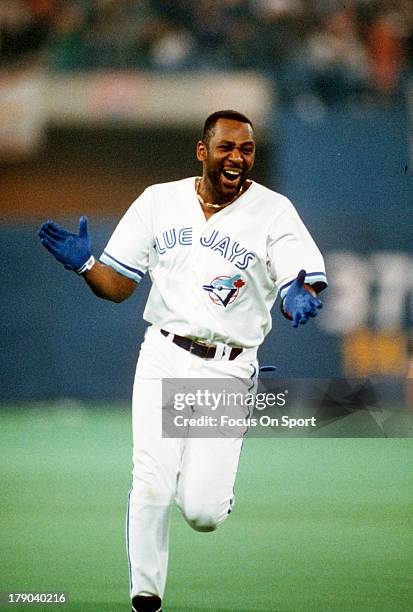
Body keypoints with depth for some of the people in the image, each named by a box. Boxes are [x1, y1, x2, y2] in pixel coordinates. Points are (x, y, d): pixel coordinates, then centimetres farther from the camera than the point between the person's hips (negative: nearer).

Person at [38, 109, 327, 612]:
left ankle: (212, 489, 28)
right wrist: (84, 264, -11)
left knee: (202, 512, -9)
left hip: (227, 371, -2)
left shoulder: (273, 211, -2)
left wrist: (299, 300, -36)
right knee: (151, 488, -12)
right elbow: (117, 286, 10)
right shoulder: (159, 201, 7)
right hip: (163, 358, 2)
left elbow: (303, 288, -12)